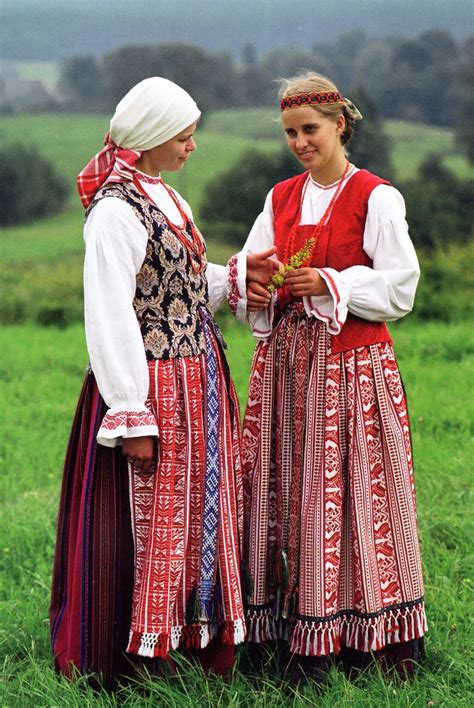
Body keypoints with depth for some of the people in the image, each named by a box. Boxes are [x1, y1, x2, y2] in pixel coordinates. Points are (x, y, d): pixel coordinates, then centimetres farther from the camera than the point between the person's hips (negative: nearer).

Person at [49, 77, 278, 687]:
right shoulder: (116, 208, -16)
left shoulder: (165, 199, 14)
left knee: (197, 516, 14)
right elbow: (110, 317, -20)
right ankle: (133, 657, 9)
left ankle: (200, 642, 23)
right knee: (145, 518, -2)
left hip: (195, 385, 9)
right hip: (151, 385, -9)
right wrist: (132, 416, -22)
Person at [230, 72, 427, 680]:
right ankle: (301, 635, 7)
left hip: (352, 362, -5)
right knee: (287, 488, 1)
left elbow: (399, 287, -6)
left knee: (351, 487, -6)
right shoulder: (280, 198, 14)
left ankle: (361, 630, 2)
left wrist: (330, 284, -16)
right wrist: (252, 291, -10)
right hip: (287, 358, 5)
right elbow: (251, 275, 13)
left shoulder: (375, 197, -2)